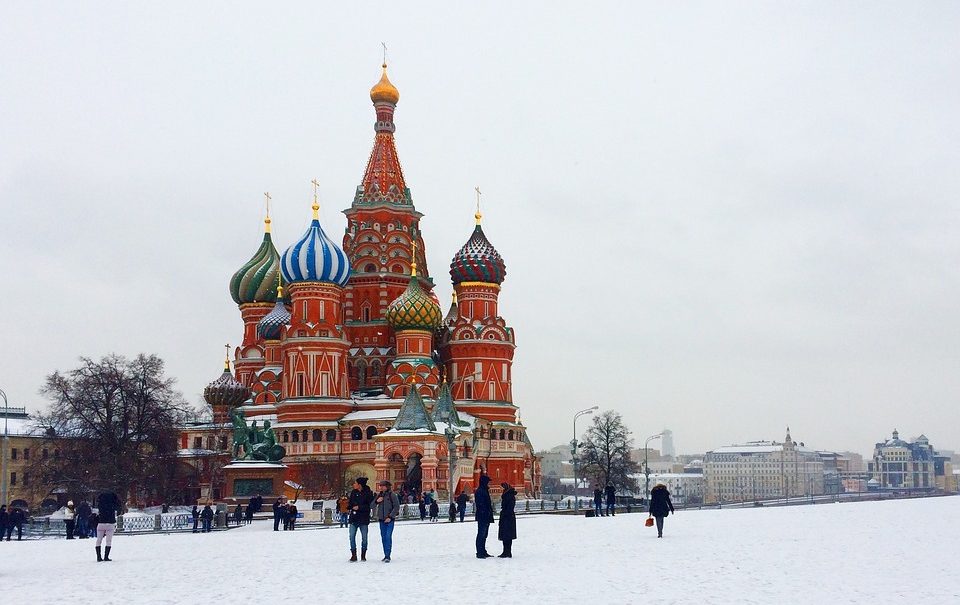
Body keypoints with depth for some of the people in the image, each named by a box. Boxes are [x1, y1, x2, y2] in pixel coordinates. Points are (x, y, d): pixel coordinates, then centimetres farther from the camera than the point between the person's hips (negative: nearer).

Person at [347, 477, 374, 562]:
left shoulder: (368, 493, -8)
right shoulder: (353, 492, 7)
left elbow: (370, 505, -12)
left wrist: (359, 507, -19)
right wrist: (351, 507, -6)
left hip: (364, 519, -4)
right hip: (354, 517, 4)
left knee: (364, 537, 5)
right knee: (352, 536, -2)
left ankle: (363, 555, 17)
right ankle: (353, 555, 4)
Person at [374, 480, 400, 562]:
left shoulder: (392, 495, -5)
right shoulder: (379, 495, 11)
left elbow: (397, 507, -7)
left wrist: (390, 517, -14)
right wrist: (376, 501, -6)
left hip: (390, 519, -6)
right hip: (381, 519, 6)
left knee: (388, 537, -13)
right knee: (383, 537, 7)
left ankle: (388, 556, -14)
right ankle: (386, 555, 14)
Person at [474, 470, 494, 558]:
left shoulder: (485, 491, 17)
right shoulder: (479, 491, -15)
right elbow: (480, 505, -21)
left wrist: (490, 515, 19)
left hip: (486, 518, 10)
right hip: (482, 517, -10)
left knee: (484, 535, 15)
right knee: (481, 534, -7)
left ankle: (483, 552, 21)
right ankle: (480, 553, -5)